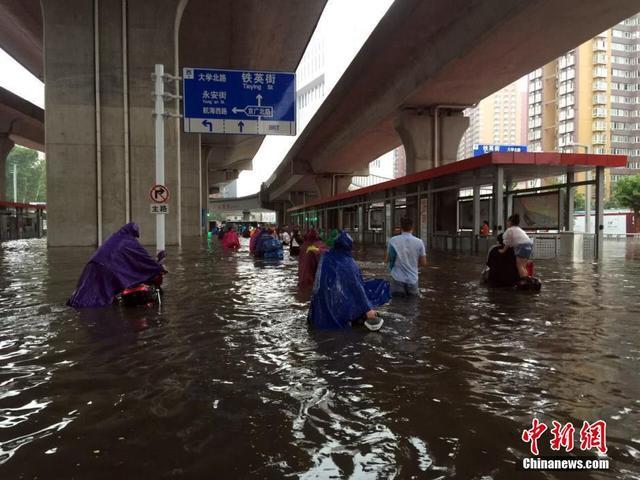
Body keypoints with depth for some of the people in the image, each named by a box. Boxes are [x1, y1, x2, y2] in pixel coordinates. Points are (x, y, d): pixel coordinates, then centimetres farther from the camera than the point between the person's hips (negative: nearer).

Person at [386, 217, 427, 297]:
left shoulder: (393, 241, -5)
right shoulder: (419, 242, -3)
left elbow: (387, 260, 2)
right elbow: (423, 263, 1)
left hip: (397, 279, -1)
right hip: (413, 280, 1)